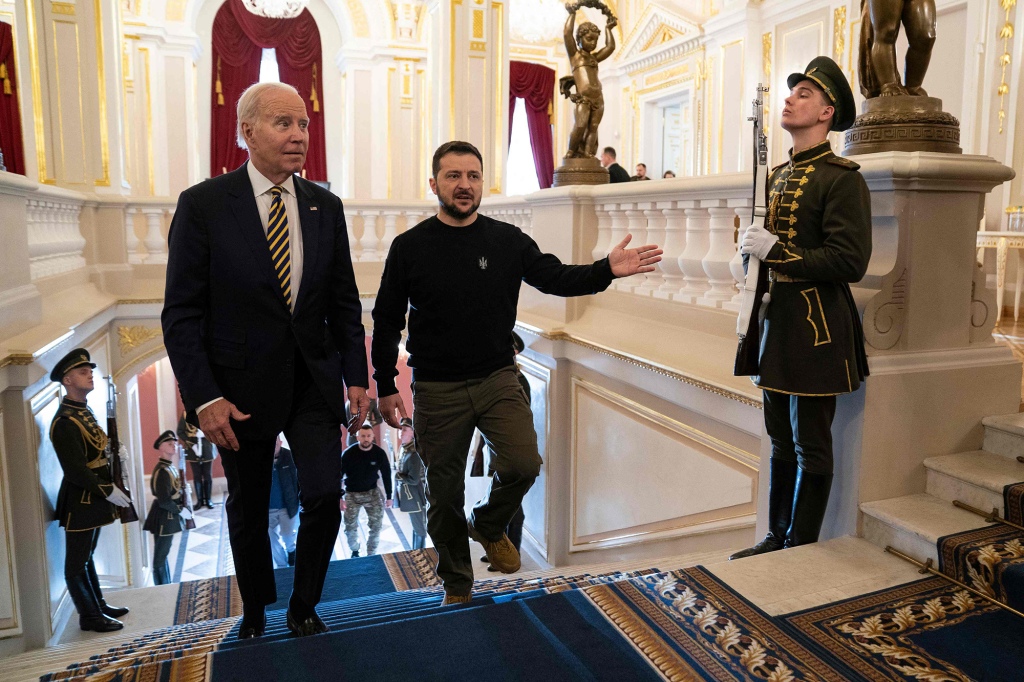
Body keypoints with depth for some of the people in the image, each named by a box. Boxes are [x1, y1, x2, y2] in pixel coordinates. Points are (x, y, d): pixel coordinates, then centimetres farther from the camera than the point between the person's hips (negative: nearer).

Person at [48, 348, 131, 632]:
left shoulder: (85, 412, 12)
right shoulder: (65, 421, -18)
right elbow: (74, 471, -23)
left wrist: (108, 488, 8)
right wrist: (108, 491, -18)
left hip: (92, 499, 9)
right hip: (80, 502, -9)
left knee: (86, 556, 20)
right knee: (77, 562, 3)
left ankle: (99, 606, 30)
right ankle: (89, 616, 12)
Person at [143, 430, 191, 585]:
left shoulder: (171, 467, 9)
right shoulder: (162, 471, -20)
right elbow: (164, 501, -24)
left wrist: (183, 490, 2)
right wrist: (181, 511, -16)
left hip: (169, 516, 10)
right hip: (164, 518, -10)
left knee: (163, 554, 17)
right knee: (160, 556, 1)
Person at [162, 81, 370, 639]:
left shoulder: (325, 206, 3)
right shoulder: (203, 204, -8)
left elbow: (344, 300, 7)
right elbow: (182, 313, -8)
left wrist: (355, 375, 1)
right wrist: (204, 397, -14)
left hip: (314, 381, 2)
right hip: (242, 386, -2)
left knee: (323, 496, -5)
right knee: (247, 510, 14)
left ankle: (303, 608, 21)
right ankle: (255, 613, 38)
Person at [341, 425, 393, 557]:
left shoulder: (379, 453, -12)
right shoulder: (348, 453, -17)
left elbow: (386, 475, -1)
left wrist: (388, 496, 1)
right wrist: (339, 497, -15)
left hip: (372, 492, 1)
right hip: (352, 494, -1)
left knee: (376, 525, -3)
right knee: (350, 527, 3)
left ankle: (371, 554, 16)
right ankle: (354, 551, 31)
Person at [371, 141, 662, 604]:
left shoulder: (508, 240, 1)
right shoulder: (410, 247, -3)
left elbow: (555, 278, 0)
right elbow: (387, 322, 2)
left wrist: (606, 269, -17)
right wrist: (385, 387, 2)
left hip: (497, 379, 1)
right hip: (436, 391, -1)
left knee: (524, 464, -14)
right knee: (444, 493, 8)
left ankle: (488, 526, 21)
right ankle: (457, 585, 31)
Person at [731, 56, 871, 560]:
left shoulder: (841, 178, -11)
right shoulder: (778, 174, 14)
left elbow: (850, 262, -19)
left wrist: (776, 250, -18)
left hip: (816, 327, -8)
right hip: (775, 320, 8)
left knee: (810, 447, 3)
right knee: (781, 439, 16)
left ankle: (800, 550, 17)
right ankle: (777, 537, 28)